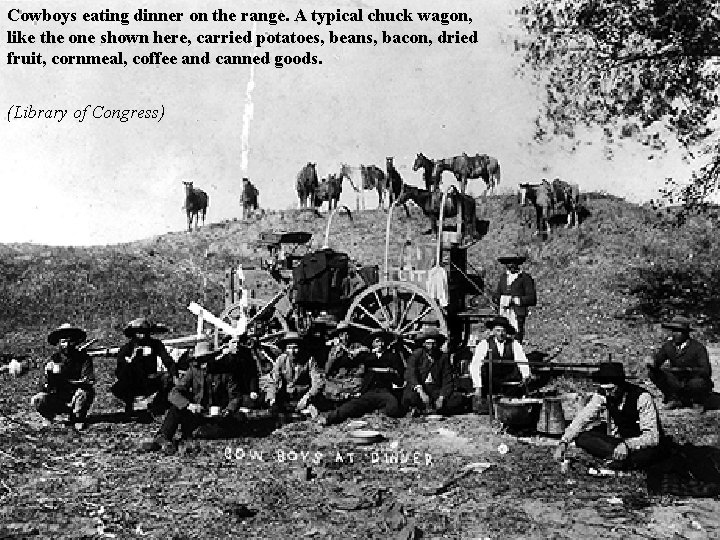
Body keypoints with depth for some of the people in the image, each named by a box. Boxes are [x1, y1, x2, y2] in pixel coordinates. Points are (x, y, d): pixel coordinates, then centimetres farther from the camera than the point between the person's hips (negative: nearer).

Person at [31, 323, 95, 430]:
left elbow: (89, 382, -18)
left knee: (83, 393, -33)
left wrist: (69, 382, -32)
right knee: (36, 400, -22)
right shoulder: (54, 359, -2)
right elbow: (43, 386, -5)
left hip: (76, 400, -2)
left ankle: (79, 419, -5)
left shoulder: (84, 358, -8)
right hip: (58, 400, 2)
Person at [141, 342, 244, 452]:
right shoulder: (193, 372, 3)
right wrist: (188, 404, -26)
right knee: (175, 408, -22)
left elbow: (235, 397, 3)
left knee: (239, 418, -29)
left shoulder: (224, 373, 2)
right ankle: (162, 437, -37)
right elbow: (174, 393, -6)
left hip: (218, 417, -1)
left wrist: (228, 410, -20)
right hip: (196, 416, 1)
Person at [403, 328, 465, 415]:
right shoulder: (416, 354, -1)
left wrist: (441, 398, -16)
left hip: (436, 390, 4)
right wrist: (421, 391, -31)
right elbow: (410, 374, -16)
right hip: (418, 389, -3)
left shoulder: (443, 357, 5)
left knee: (457, 399, -21)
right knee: (409, 397, -37)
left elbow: (447, 381, 1)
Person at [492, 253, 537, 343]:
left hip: (517, 314, -4)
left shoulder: (525, 278, 2)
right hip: (503, 314, 4)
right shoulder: (503, 277, 18)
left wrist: (515, 300, -12)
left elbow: (532, 299, -3)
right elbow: (495, 297, 18)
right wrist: (502, 300, -4)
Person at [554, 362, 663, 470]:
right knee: (581, 438, -18)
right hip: (620, 440, 6)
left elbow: (652, 437, -28)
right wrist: (563, 442, -26)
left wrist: (627, 445, -46)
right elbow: (582, 419, -12)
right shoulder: (603, 395, -11)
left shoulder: (642, 397, -25)